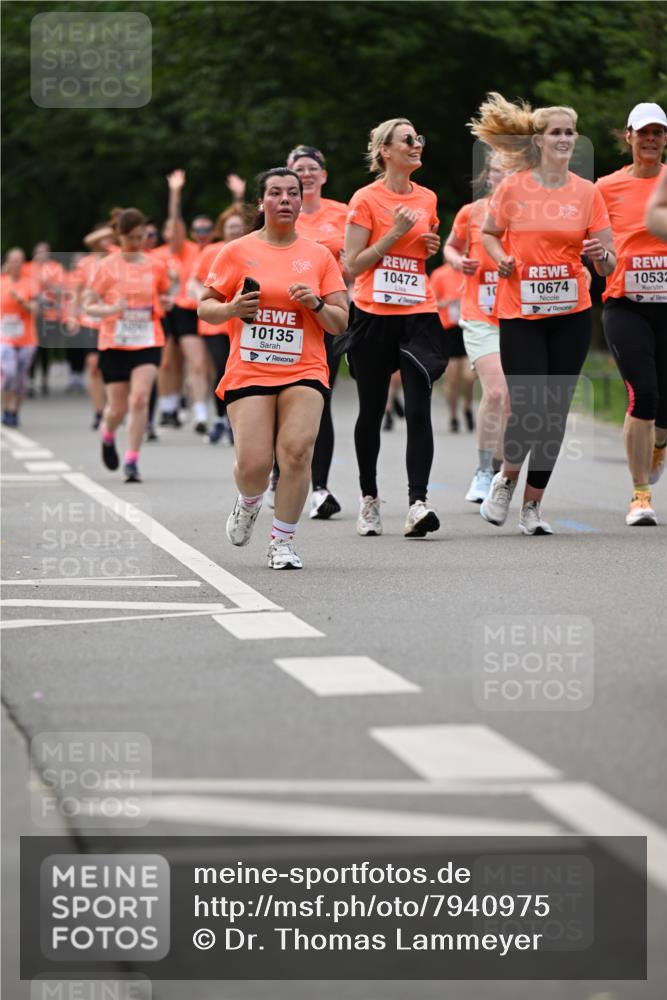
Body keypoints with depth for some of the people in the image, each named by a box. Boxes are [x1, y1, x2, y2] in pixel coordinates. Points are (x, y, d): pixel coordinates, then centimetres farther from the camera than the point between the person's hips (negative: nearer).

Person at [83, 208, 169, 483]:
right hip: (114, 344, 0)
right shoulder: (107, 267, -1)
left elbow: (164, 298, 20)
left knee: (140, 398, -17)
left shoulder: (155, 266, 5)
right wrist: (110, 309, -20)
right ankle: (108, 436, 40)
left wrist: (164, 303, -4)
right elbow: (88, 305, -1)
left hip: (148, 342, 0)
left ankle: (132, 461, -11)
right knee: (118, 407, 4)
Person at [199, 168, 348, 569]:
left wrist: (317, 304, -10)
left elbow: (340, 323, 9)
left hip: (303, 371, 1)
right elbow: (205, 307, 11)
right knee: (253, 465, -12)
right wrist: (231, 309, -10)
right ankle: (249, 503, 26)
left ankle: (283, 541, -4)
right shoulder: (236, 252, 6)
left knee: (297, 450, -20)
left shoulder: (320, 256, 9)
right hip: (249, 371, -1)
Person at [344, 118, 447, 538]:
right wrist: (396, 232, -13)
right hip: (374, 315, -3)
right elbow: (353, 265, -8)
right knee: (372, 411, 8)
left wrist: (432, 247, 5)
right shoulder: (366, 199, -4)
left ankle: (418, 502, -18)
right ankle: (369, 498, 24)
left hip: (419, 314, 3)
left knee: (419, 409, -12)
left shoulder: (427, 199, 11)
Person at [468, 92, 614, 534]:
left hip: (571, 314, 2)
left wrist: (602, 255, -19)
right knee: (527, 408, -11)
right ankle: (506, 478, 19)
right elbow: (488, 233, 14)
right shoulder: (512, 188, -2)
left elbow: (607, 264, 3)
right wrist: (502, 258, -6)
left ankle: (532, 505, 16)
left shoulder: (587, 192, 2)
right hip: (520, 313, -2)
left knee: (556, 411, 3)